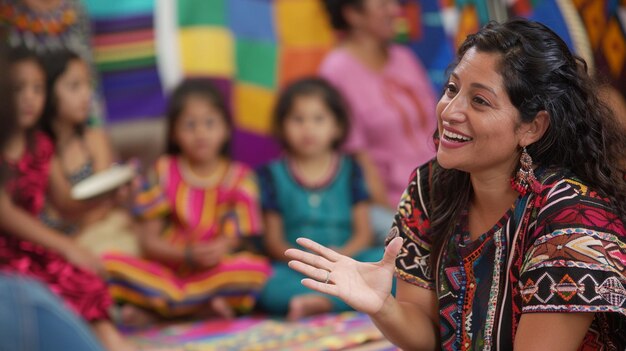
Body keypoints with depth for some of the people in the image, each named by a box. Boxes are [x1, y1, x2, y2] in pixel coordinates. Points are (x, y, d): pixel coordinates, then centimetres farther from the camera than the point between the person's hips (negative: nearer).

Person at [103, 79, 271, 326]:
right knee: (109, 264, -25)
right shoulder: (165, 171, 4)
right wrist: (188, 254, -20)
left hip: (214, 273, 0)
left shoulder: (239, 178, 3)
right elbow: (149, 241, -1)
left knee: (255, 267, -31)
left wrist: (218, 250, -28)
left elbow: (235, 239, -4)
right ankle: (202, 307, -24)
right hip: (167, 270, 0)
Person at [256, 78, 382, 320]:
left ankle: (321, 302, -33)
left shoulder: (349, 170, 12)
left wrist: (343, 254, -16)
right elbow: (273, 239, 5)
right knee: (270, 290, -36)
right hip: (296, 269, -1)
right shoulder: (273, 175, 10)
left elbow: (363, 232, 5)